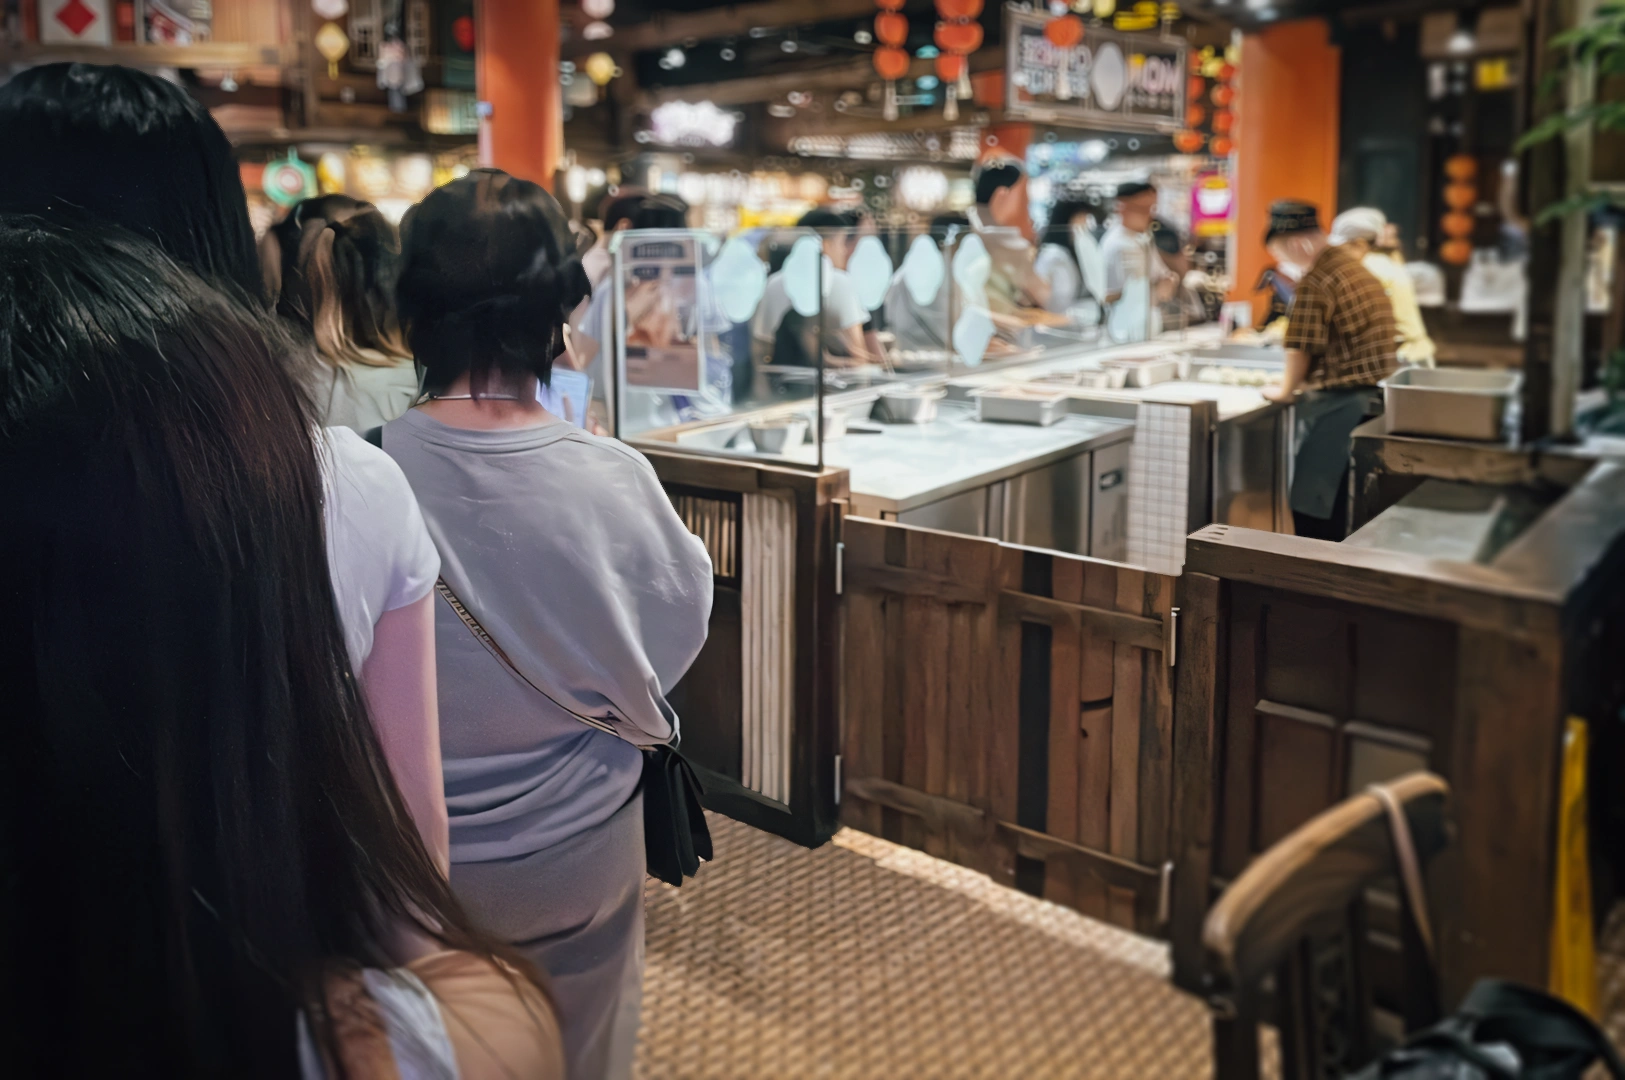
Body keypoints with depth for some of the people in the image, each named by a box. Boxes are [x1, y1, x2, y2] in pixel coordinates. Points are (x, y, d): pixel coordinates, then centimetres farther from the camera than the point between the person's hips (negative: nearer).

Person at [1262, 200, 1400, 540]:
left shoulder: (1314, 283, -16)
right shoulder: (1356, 267, 14)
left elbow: (1301, 349, -15)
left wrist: (1286, 390, 4)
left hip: (1339, 402, -10)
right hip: (1378, 394, 10)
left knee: (1311, 507, -2)